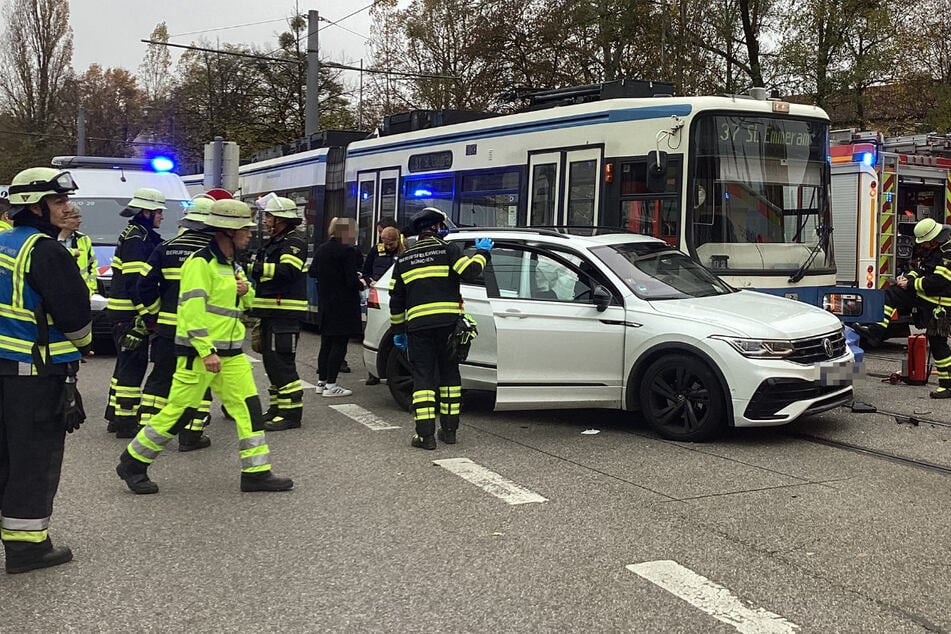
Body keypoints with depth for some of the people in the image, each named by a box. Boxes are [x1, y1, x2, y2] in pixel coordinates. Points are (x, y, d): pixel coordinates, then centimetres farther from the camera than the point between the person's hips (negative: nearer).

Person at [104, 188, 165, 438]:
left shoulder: (140, 236, 17)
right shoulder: (136, 239, -15)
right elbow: (135, 281, -22)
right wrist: (146, 312, -22)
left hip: (125, 311, 11)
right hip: (130, 312, -11)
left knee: (127, 363, 16)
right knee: (133, 364, -6)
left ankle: (117, 416, 25)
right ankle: (126, 421, -2)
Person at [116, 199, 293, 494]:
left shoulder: (231, 264, 15)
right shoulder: (201, 262, -14)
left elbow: (244, 304, 25)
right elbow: (193, 310, -21)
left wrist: (245, 290, 1)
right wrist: (207, 352, -25)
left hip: (230, 353, 9)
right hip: (199, 351, -9)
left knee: (248, 407, 4)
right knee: (179, 411, -3)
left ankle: (257, 472, 9)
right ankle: (133, 463, 14)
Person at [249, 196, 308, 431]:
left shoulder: (294, 242, -11)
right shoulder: (273, 242, 21)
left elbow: (288, 271, -27)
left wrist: (256, 267, -28)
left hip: (285, 312, -11)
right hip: (271, 311, 11)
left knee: (281, 362, -12)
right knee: (271, 360, 15)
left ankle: (291, 413, -8)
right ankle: (277, 407, 24)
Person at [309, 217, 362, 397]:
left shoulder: (322, 249, 8)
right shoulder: (347, 251, -16)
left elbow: (312, 271, 18)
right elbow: (352, 280, -20)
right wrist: (361, 283, 0)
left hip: (325, 304, 8)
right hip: (343, 306, -8)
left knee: (326, 343, 16)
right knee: (339, 344, -3)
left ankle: (322, 381, 22)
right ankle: (331, 385, -3)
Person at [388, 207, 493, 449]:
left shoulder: (404, 259, 14)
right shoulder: (449, 250, 2)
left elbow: (396, 299, 15)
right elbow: (470, 271, -10)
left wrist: (398, 330, 22)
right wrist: (482, 252, 8)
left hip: (417, 326, 1)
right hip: (448, 322, -1)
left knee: (423, 377, 1)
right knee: (449, 374, 11)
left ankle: (426, 434, -5)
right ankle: (449, 429, 15)